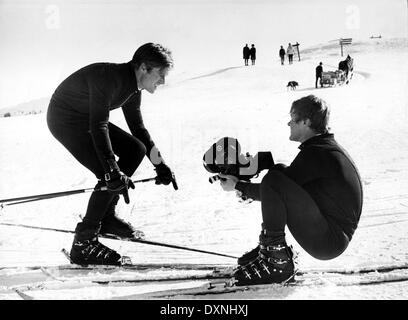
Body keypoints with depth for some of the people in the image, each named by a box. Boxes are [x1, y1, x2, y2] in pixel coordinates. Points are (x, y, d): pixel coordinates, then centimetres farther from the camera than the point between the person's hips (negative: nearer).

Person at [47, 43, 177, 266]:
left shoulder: (132, 87, 1)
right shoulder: (110, 78, -28)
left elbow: (138, 128, 11)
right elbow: (98, 126, -35)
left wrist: (161, 166, 9)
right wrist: (113, 173, -39)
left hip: (87, 118, 10)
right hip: (64, 119, -10)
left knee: (136, 148, 6)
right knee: (111, 176, -19)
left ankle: (106, 216, 11)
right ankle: (83, 243, -11)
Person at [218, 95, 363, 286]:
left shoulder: (316, 153, -18)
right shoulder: (326, 147, 13)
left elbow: (276, 188, -14)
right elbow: (291, 176, 20)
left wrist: (238, 186, -2)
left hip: (328, 242, -10)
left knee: (273, 182, -22)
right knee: (279, 170, 14)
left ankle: (277, 262, -14)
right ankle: (270, 247, 12)